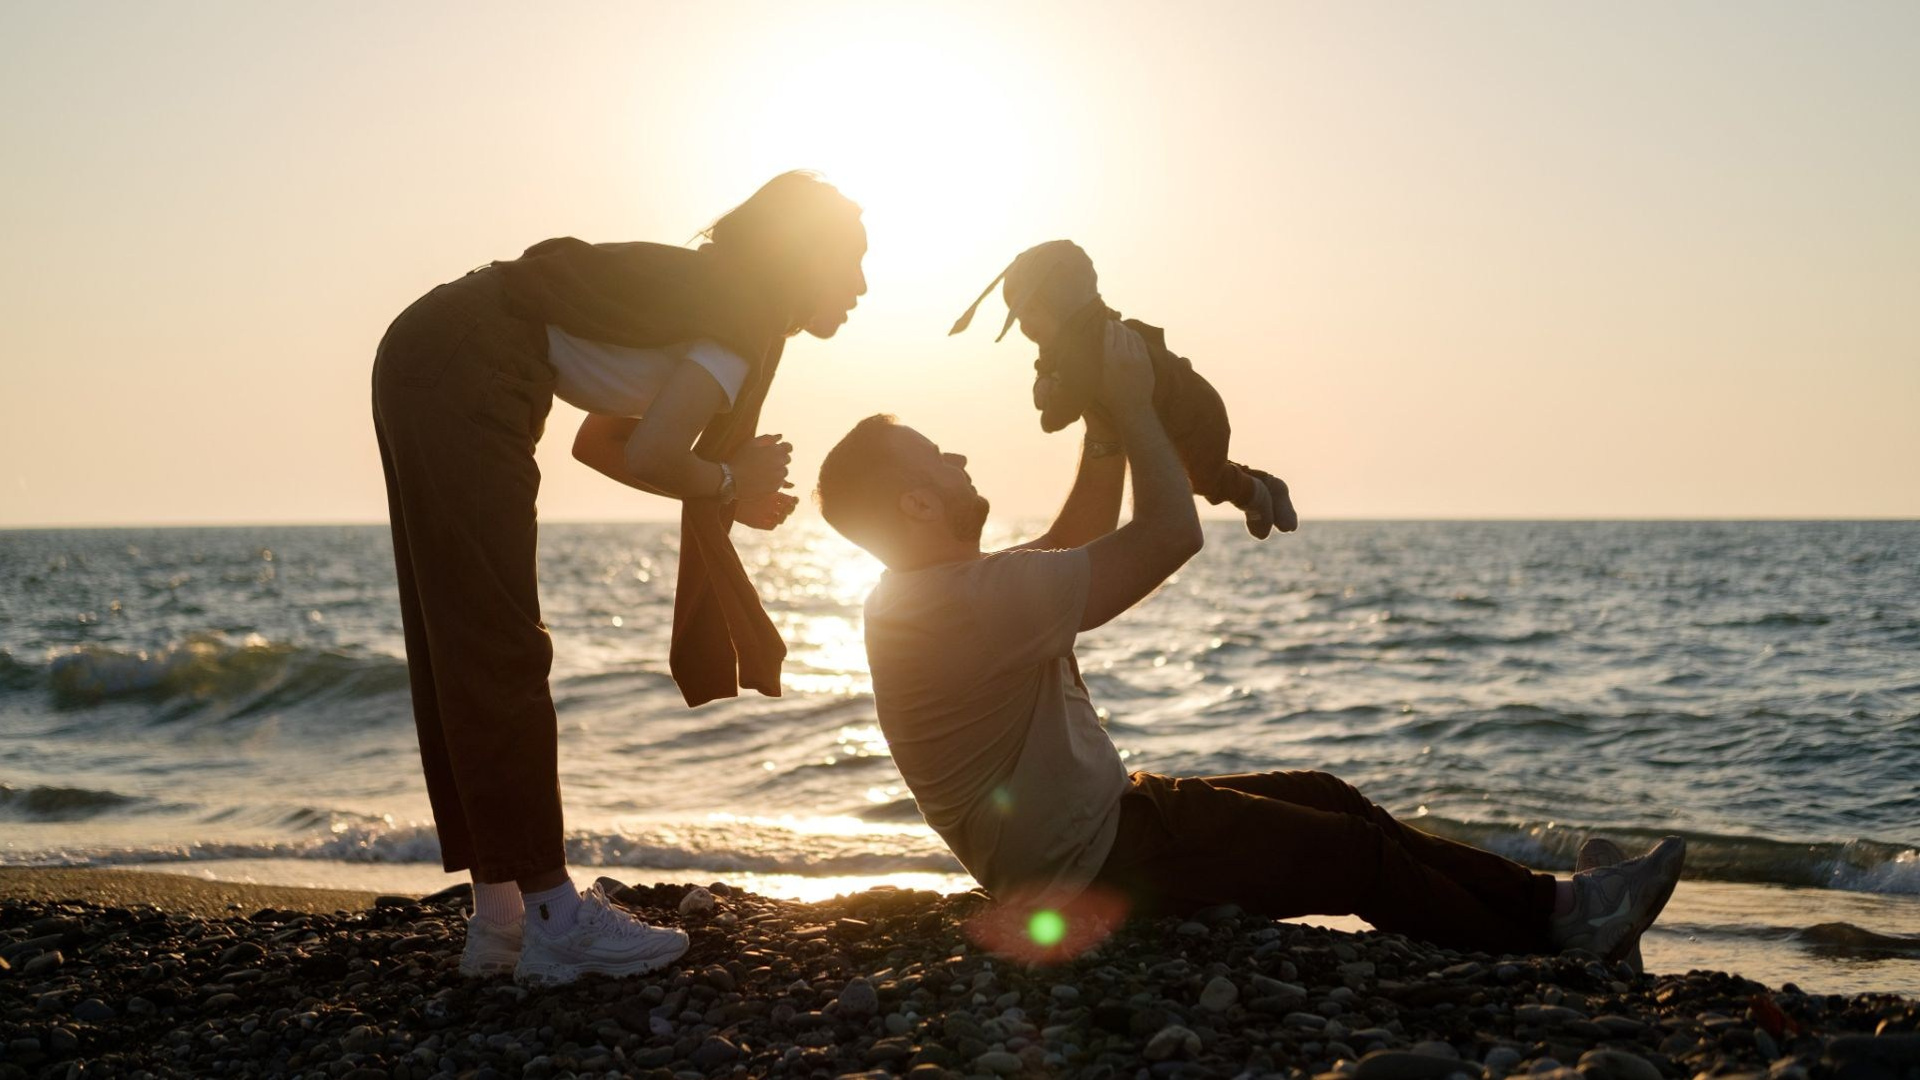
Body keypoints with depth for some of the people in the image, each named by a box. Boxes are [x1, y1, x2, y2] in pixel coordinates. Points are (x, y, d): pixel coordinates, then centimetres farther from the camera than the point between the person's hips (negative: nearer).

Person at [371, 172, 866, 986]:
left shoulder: (701, 299, 20)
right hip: (464, 378, -10)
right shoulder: (745, 321, -7)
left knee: (461, 656, 9)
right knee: (497, 652, -8)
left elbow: (599, 441, 24)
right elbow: (650, 455, -18)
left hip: (427, 363, 10)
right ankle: (553, 918, -4)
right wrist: (730, 481, 2)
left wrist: (730, 495, 18)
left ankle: (499, 918, 14)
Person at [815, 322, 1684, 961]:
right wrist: (1130, 401, -15)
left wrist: (1105, 425, 4)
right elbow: (1173, 532, -28)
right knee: (1361, 855, -3)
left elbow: (1071, 549, 16)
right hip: (1092, 873, -11)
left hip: (1096, 821, 11)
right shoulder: (970, 603, -30)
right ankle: (1543, 946, 16)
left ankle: (1544, 908, 22)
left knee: (1321, 798, 15)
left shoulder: (922, 596, 3)